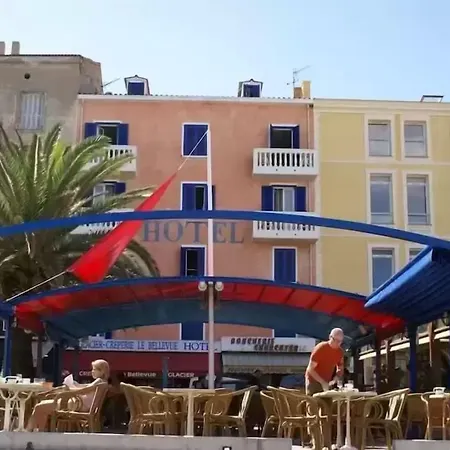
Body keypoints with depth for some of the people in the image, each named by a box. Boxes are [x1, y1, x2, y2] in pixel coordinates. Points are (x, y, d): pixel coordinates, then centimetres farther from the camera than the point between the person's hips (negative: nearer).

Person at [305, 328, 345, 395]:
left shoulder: (340, 351, -3)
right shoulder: (320, 348, -18)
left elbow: (340, 369, 10)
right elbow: (310, 369, -20)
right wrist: (322, 382, -29)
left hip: (327, 382, 5)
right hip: (313, 380, -5)